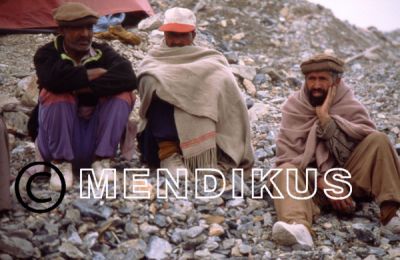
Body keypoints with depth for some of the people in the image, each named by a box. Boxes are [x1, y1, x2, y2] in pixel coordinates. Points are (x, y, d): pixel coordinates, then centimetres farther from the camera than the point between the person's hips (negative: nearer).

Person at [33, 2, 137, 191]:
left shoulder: (102, 52, -2)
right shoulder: (48, 54, -8)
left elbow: (128, 78, -23)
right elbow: (53, 78, -34)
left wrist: (87, 88, -26)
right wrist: (96, 73, -23)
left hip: (95, 138, 2)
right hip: (61, 138, -2)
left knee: (123, 94, -18)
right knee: (56, 94, -28)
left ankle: (101, 160, -12)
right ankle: (61, 163, -15)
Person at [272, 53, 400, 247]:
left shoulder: (349, 105, 3)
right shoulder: (293, 108, 1)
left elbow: (368, 134, -17)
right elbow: (287, 155, -9)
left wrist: (326, 118, -23)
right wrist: (324, 183, -20)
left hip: (349, 177, 1)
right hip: (312, 181, 0)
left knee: (378, 140, -20)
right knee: (286, 171, -30)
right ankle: (298, 227, -58)